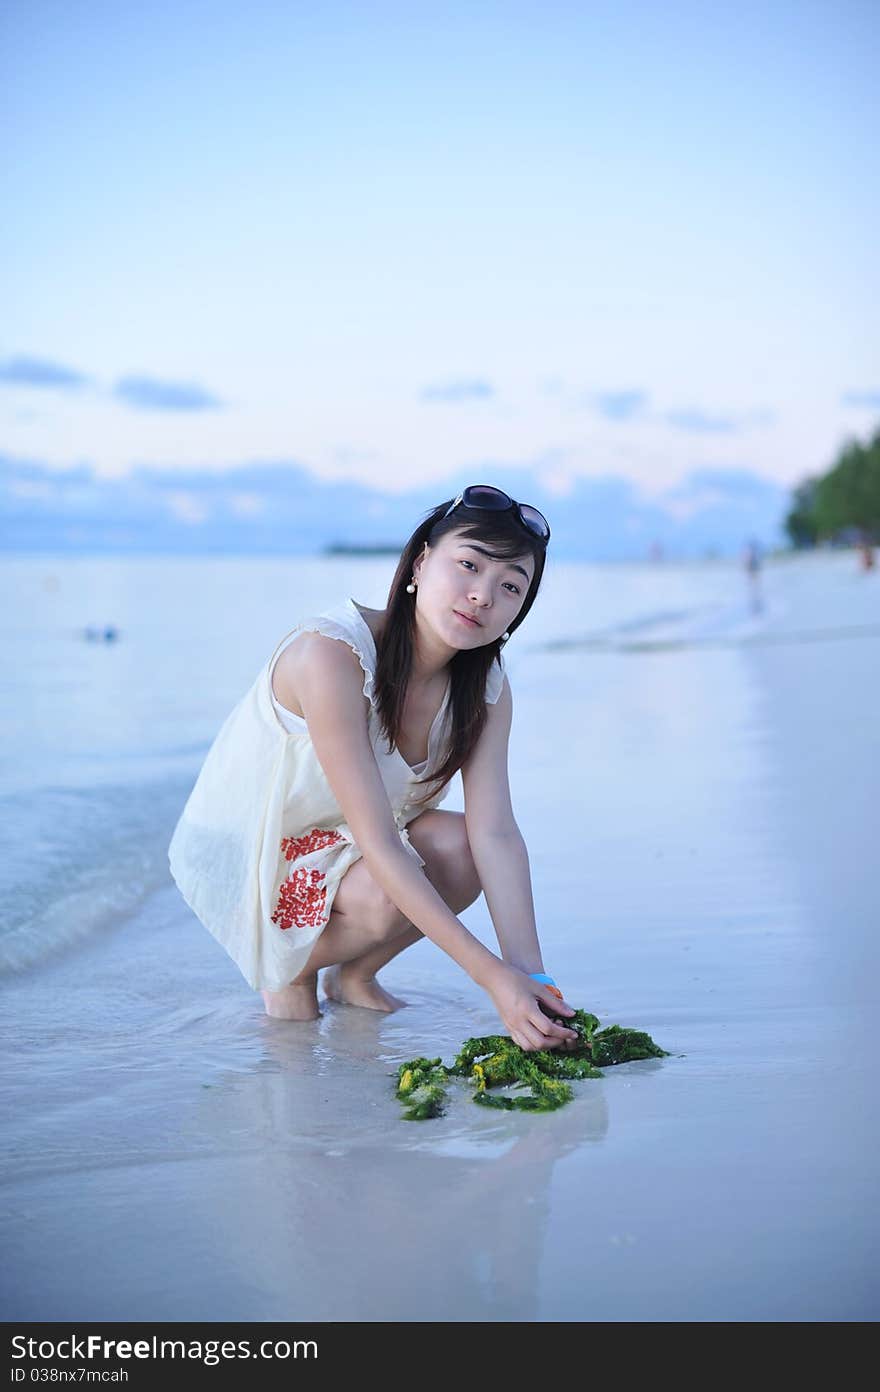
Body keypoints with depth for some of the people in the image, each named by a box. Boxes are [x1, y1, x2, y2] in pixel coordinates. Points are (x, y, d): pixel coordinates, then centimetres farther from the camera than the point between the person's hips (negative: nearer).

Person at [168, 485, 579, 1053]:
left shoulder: (486, 686, -10)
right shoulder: (332, 651, -33)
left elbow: (495, 831, -19)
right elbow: (377, 844, -36)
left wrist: (531, 976, -33)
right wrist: (491, 974, -40)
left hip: (334, 845, 6)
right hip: (237, 856, -6)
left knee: (460, 846, -22)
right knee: (386, 895, -32)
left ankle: (355, 975, 5)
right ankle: (287, 973, 2)